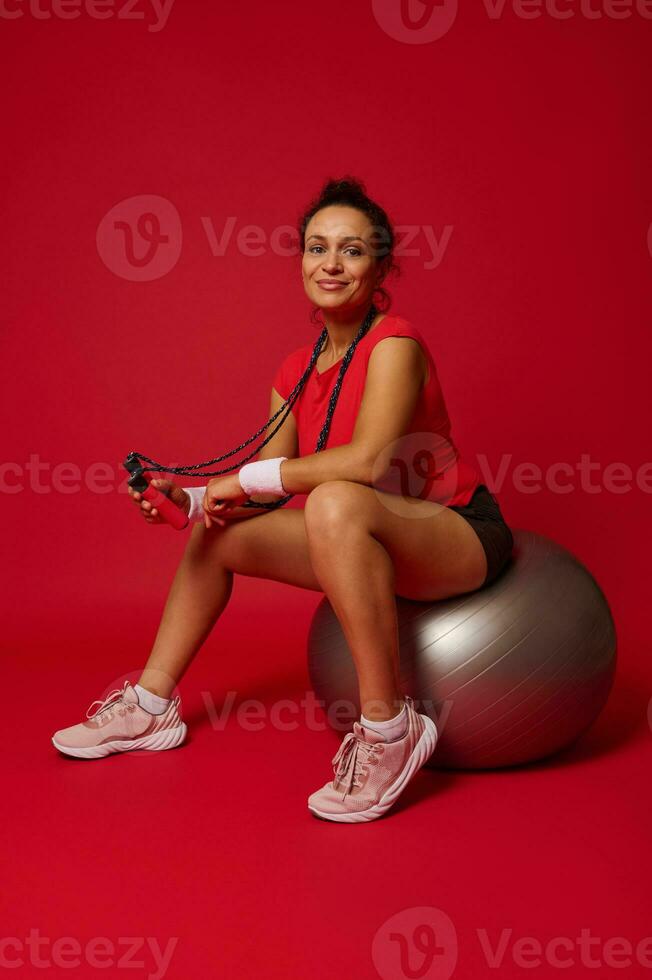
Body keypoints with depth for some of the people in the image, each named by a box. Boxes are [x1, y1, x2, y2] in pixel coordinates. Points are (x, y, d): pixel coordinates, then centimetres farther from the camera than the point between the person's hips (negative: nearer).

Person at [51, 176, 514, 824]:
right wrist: (189, 499, -13)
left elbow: (368, 459, -32)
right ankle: (152, 706, 19)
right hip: (372, 544, 8)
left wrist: (248, 479, -24)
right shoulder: (296, 372, 6)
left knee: (334, 503, -38)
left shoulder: (395, 343, -17)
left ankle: (389, 726, -27)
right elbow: (265, 497, 5)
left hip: (461, 532, -8)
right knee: (217, 531, 9)